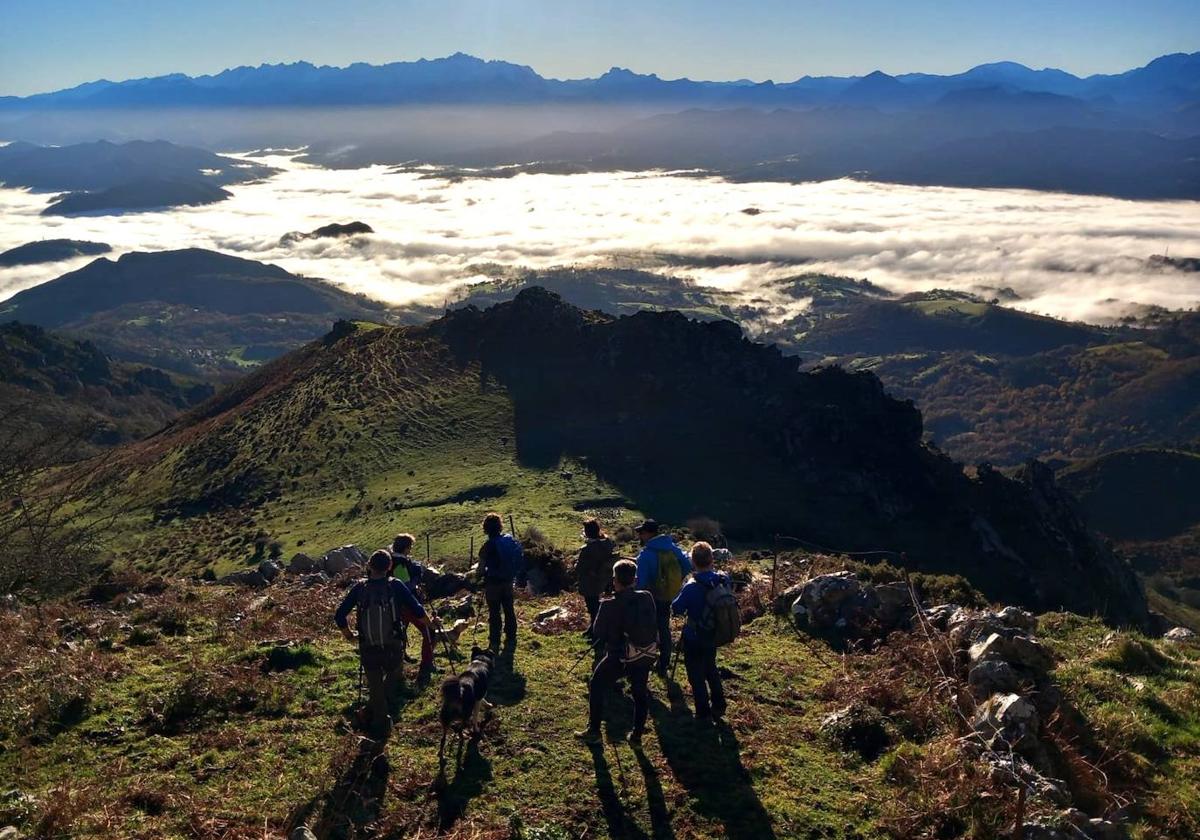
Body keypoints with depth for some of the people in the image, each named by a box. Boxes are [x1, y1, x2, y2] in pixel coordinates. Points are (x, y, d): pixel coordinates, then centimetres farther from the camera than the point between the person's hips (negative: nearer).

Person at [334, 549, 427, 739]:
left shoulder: (359, 588, -5)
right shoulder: (395, 586, -10)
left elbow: (339, 616, -4)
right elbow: (418, 611, -10)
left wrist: (348, 635, 14)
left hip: (368, 650, 2)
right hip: (393, 649, -2)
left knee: (376, 689, 19)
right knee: (395, 676, 28)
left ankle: (381, 725, 28)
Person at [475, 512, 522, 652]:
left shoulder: (488, 546, -19)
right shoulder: (510, 540, -3)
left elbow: (481, 568, -14)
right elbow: (519, 561, 5)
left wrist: (477, 573, 8)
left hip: (493, 583, -5)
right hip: (508, 581, 5)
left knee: (494, 613, 5)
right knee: (509, 611, 15)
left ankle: (494, 644, 11)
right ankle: (511, 641, 24)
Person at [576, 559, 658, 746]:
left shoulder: (609, 605, -19)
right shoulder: (647, 598, -9)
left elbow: (598, 633, -9)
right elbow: (654, 624, 4)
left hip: (620, 656, -3)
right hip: (647, 654, 3)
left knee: (596, 687, 18)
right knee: (640, 693, 22)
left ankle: (593, 732, 22)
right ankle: (636, 736, 27)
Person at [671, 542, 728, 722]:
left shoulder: (692, 587, -30)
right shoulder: (722, 580, -14)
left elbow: (676, 609, -16)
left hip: (694, 639, -5)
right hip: (714, 636, 6)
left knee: (697, 676, 12)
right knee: (711, 669, 27)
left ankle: (703, 714, 21)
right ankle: (718, 707, 35)